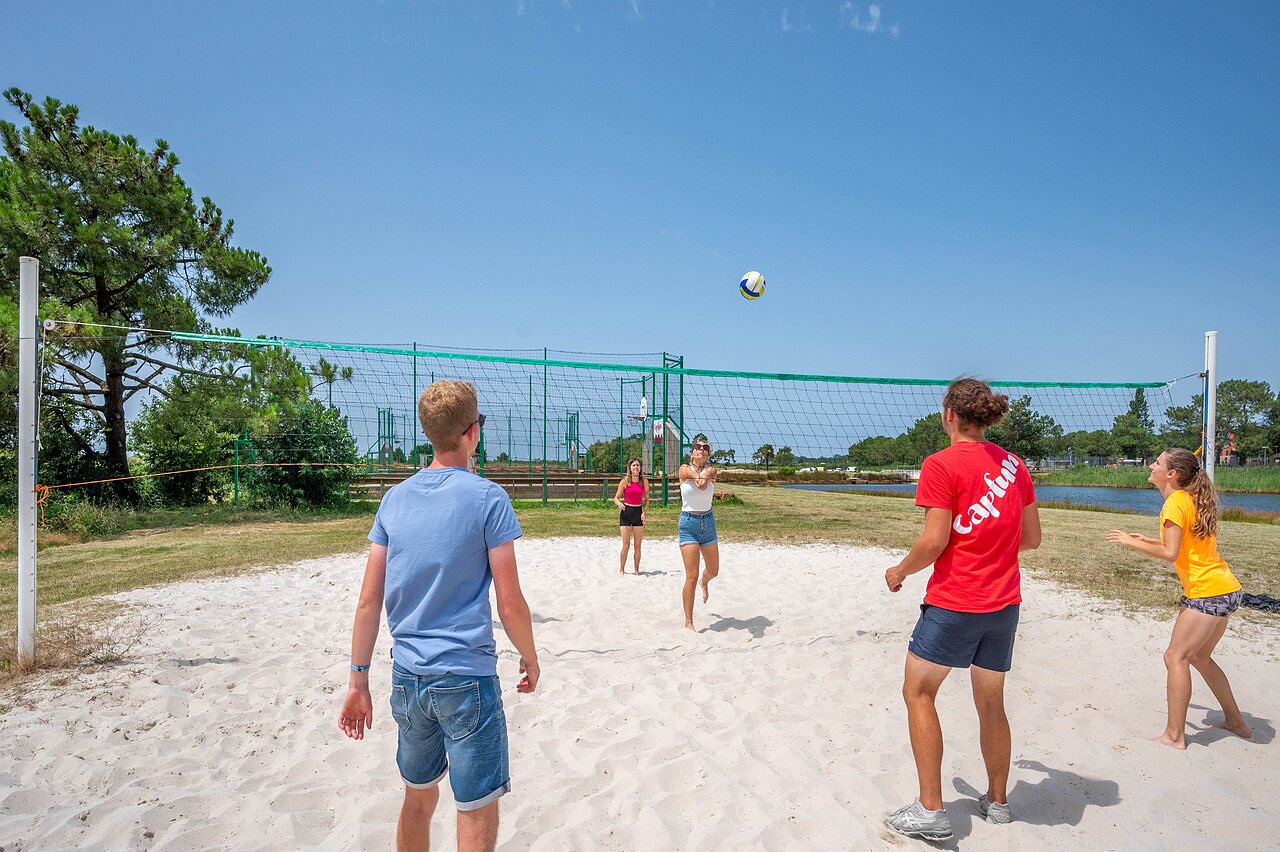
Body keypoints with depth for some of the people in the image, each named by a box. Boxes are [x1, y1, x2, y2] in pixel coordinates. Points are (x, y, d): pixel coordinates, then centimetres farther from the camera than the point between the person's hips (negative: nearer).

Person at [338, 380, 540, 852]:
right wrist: (530, 656, 6)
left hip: (407, 677, 6)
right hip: (467, 680, -6)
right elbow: (510, 605, -11)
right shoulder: (486, 497, -11)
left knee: (418, 798, 24)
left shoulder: (395, 498, 3)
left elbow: (369, 600, 4)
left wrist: (358, 680, 10)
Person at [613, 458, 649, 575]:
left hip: (638, 513, 2)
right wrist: (619, 504, -21)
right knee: (626, 545, -2)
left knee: (638, 545, 5)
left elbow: (647, 499, 9)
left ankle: (637, 570, 17)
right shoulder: (625, 481, -3)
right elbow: (616, 498, 1)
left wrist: (644, 513, -4)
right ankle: (621, 569, 12)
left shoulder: (644, 481, 3)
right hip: (626, 512, -2)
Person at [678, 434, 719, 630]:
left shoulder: (711, 470, 1)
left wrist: (702, 478, -48)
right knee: (692, 576, -9)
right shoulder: (684, 469, -3)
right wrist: (698, 477, -51)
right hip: (688, 523, -4)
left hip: (708, 522, 4)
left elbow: (704, 481, -23)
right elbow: (692, 473, -27)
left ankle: (704, 583, 55)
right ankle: (688, 622, 1)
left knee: (713, 571, 17)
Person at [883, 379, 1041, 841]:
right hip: (1004, 603, 7)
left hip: (953, 603, -7)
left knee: (918, 692, 8)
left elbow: (934, 541, -17)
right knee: (991, 703, 21)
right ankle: (998, 800, 35)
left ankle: (930, 810, 8)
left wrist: (899, 571, -1)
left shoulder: (941, 464, -13)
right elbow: (1032, 538, 10)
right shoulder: (1014, 465, 6)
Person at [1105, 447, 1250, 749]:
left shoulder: (1176, 501, -15)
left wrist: (1131, 542, -12)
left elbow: (1170, 553, -21)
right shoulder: (1191, 499, 14)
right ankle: (1235, 721, 32)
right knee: (1199, 657, 21)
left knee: (1176, 657, -5)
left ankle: (1174, 736, -1)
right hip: (1226, 589, 10)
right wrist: (1146, 540, 13)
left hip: (1208, 593, -10)